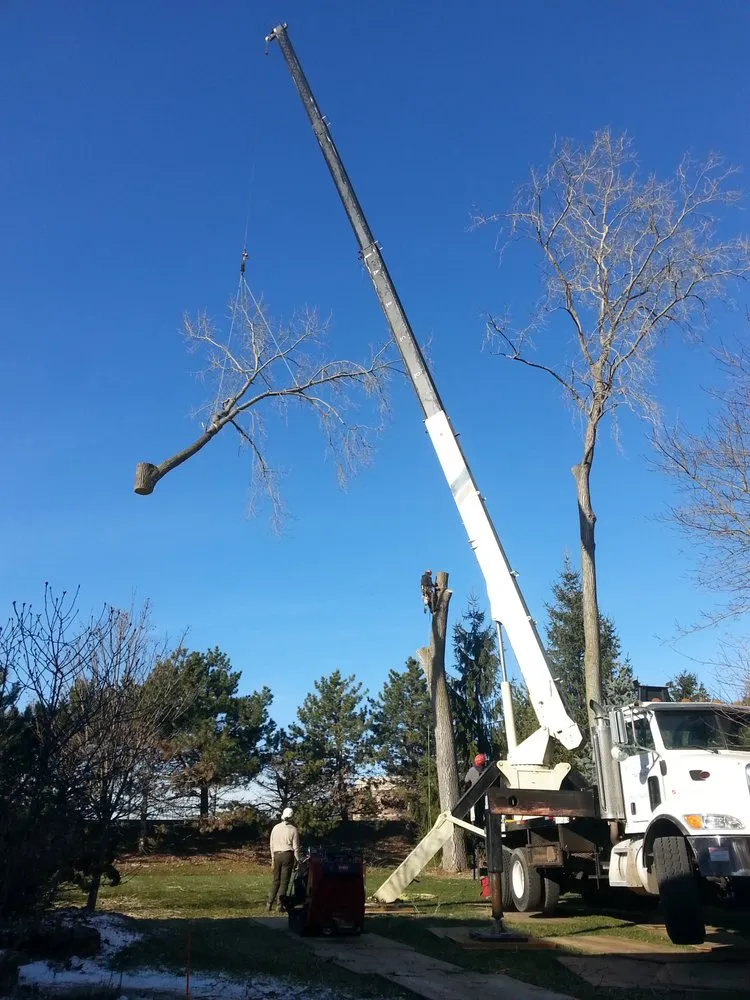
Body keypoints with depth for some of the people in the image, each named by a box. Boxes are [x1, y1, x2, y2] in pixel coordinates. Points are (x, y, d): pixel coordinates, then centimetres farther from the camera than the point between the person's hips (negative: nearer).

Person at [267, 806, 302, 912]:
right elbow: (295, 847, -4)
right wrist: (298, 859, 6)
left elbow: (272, 844, 11)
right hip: (288, 855, -3)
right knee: (285, 881, 2)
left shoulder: (275, 828, 5)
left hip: (277, 855, 4)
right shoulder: (293, 830, -6)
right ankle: (280, 905, 2)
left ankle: (269, 904, 9)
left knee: (275, 880, 12)